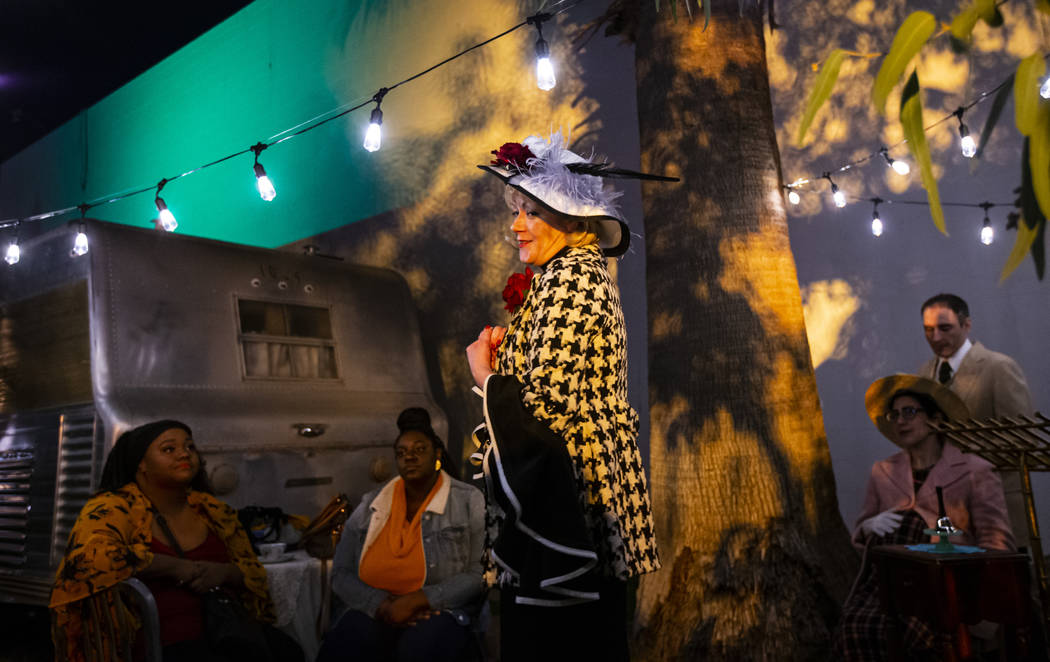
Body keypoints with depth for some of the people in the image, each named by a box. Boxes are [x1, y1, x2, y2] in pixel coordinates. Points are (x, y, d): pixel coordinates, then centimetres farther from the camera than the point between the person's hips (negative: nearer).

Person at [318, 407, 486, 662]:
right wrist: (381, 604, -11)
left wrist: (417, 600, -15)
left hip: (440, 612, -3)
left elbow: (479, 574, -7)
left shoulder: (469, 501, 2)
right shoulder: (370, 505, 12)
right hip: (373, 612, 3)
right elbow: (341, 574, 8)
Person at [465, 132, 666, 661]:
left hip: (561, 507, -10)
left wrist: (484, 375, -6)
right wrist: (506, 351, 12)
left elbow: (546, 405, -22)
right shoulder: (584, 273, 16)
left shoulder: (567, 280, -15)